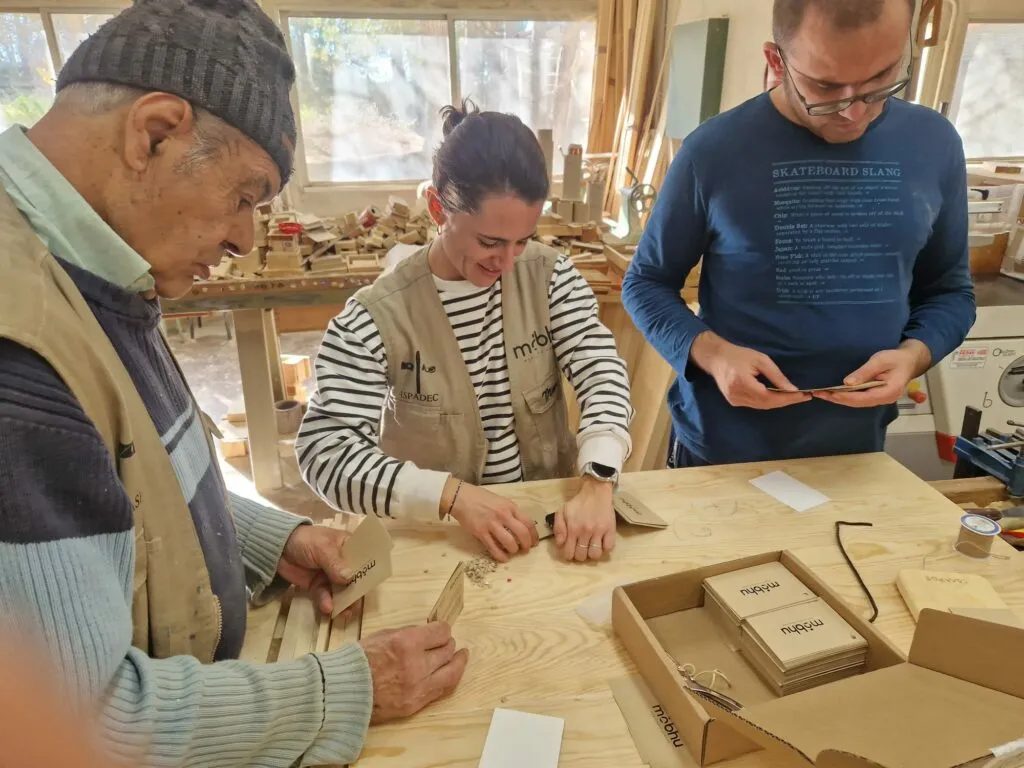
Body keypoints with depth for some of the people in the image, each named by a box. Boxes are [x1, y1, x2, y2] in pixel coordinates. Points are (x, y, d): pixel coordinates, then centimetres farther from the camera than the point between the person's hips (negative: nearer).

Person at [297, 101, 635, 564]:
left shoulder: (550, 276, -6)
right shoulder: (376, 318, -16)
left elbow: (601, 371, -13)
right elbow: (325, 449, -20)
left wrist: (596, 486, -30)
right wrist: (452, 494, -33)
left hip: (551, 511, 2)